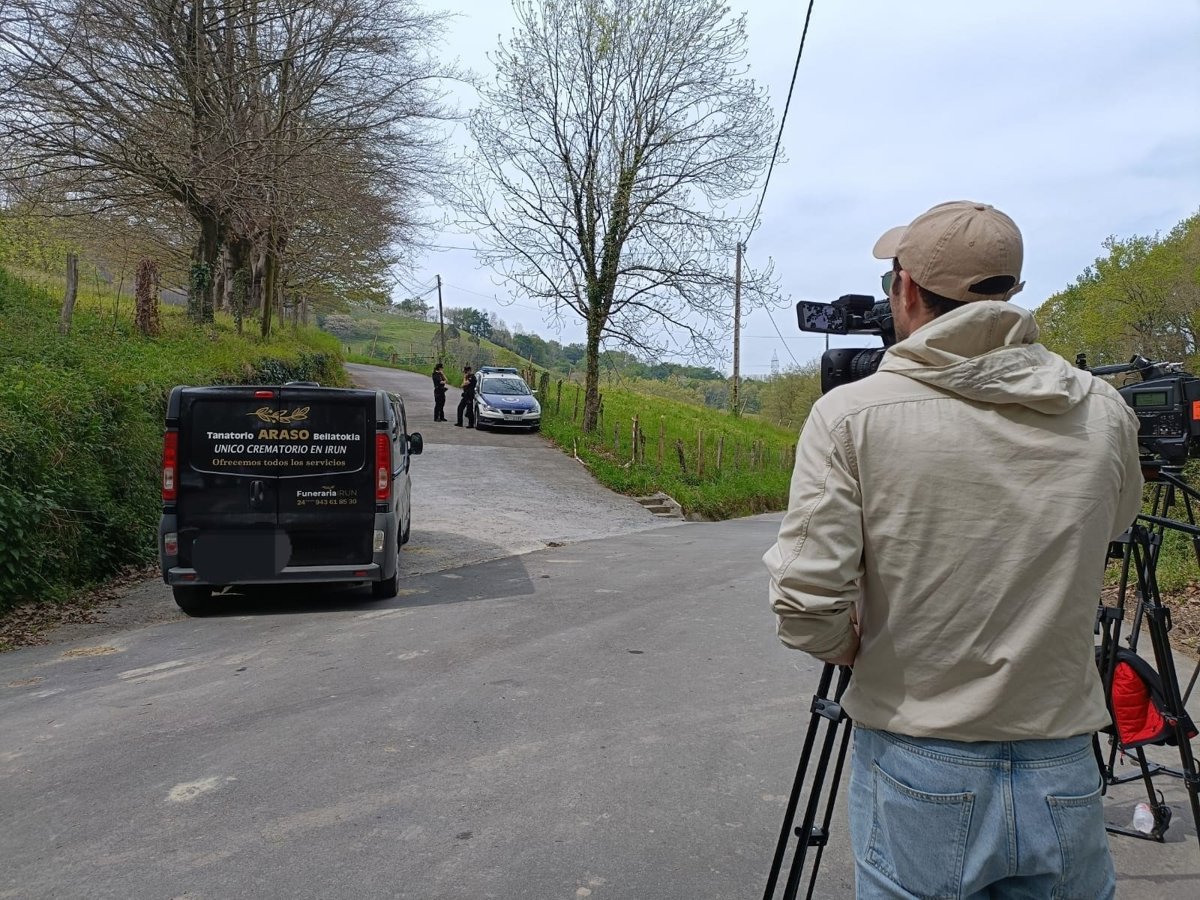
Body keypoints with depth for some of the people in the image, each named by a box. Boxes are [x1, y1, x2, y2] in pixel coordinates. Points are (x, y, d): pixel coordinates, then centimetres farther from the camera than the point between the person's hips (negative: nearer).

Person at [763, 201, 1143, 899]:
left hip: (917, 776, -2)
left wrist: (852, 646, 1)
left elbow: (808, 607, -20)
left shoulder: (851, 415, -15)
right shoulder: (1106, 413, -5)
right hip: (1066, 779, 3)